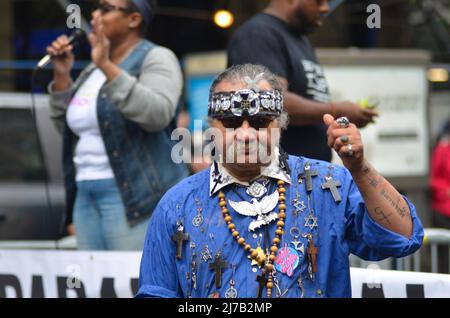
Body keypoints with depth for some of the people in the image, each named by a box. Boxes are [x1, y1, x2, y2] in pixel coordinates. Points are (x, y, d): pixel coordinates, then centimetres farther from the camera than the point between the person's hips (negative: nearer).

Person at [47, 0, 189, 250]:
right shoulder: (94, 70, 19)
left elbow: (158, 114, -21)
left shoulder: (156, 58, -3)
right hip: (86, 196, 8)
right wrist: (62, 75, 9)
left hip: (135, 195, -8)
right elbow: (68, 126, 22)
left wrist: (107, 66, -25)